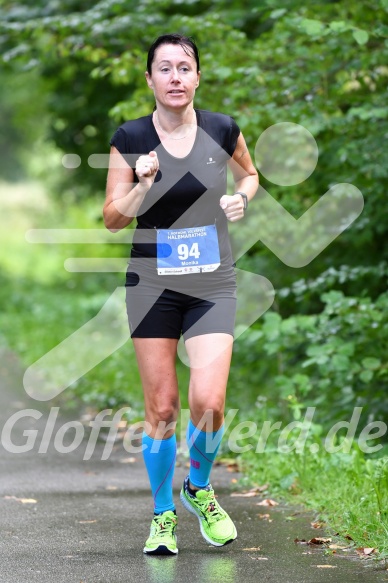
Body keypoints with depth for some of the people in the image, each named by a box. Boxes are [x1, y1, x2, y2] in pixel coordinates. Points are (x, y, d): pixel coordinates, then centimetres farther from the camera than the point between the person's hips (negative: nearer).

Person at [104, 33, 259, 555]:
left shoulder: (223, 130, 0)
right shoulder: (130, 138, -4)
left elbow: (249, 174, 21)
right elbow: (112, 218, -1)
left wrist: (241, 196, 0)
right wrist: (143, 185, -18)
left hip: (213, 284, 0)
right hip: (153, 282, 0)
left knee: (208, 401, -13)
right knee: (161, 407, 1)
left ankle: (199, 489, 17)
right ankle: (163, 516, 19)